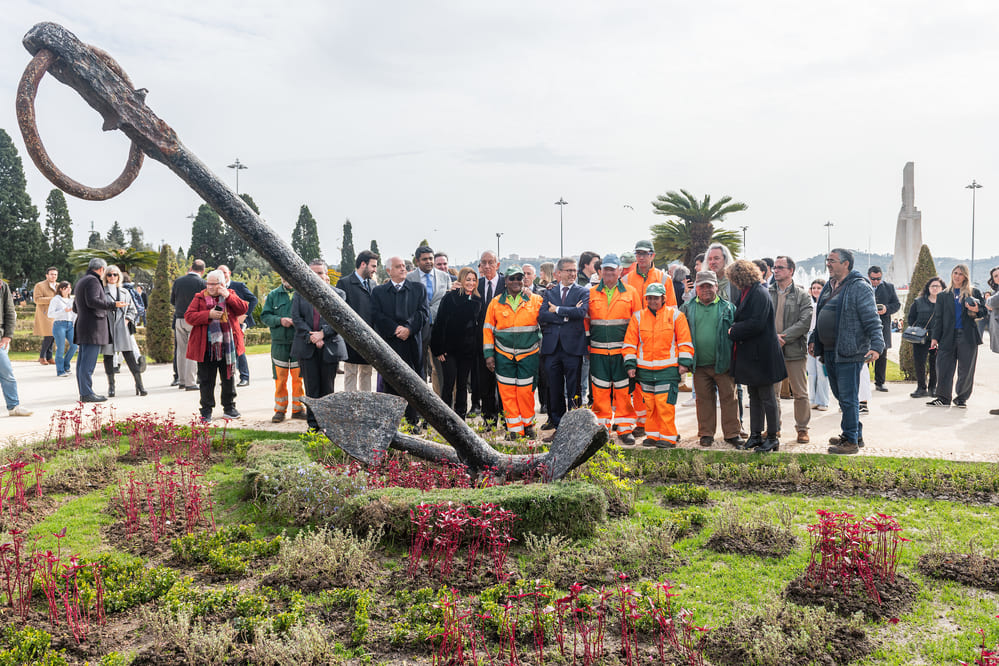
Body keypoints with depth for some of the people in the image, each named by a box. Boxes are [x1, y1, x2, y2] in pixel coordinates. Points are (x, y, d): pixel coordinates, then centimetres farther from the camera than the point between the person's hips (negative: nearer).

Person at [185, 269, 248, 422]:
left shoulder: (230, 296, 6)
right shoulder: (200, 298, 2)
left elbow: (243, 309, -7)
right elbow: (188, 316, -6)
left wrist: (228, 296, -17)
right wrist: (209, 315, -18)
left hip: (227, 347, 2)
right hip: (206, 348, -2)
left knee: (229, 378, 12)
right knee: (206, 380, 2)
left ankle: (229, 407, 26)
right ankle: (206, 411, 12)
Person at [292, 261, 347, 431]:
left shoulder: (337, 294, 4)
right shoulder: (299, 293, 9)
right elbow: (296, 318, 0)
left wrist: (323, 333, -14)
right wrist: (311, 337, -11)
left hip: (330, 346, -1)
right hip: (307, 347, 1)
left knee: (327, 388, 5)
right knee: (311, 387, 2)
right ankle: (313, 423, 8)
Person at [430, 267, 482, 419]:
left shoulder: (478, 300, 8)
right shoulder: (450, 298, -6)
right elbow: (440, 323, -8)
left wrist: (477, 348, 8)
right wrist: (439, 349, -11)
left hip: (468, 349, 4)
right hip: (450, 349, -4)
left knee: (463, 384, 10)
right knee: (448, 383, -5)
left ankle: (461, 417, 17)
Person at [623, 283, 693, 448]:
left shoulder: (675, 315, 3)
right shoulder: (638, 317, 9)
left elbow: (685, 341, 4)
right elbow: (630, 343, 10)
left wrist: (684, 362, -3)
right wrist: (630, 364, 4)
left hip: (668, 369, -3)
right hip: (645, 369, 3)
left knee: (665, 404, -8)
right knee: (649, 404, 8)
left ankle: (668, 437, 1)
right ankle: (653, 435, 19)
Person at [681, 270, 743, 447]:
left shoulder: (728, 307, 4)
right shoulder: (688, 308, 7)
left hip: (723, 363, -1)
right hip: (699, 364, 1)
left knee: (729, 397, 2)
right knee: (703, 399, 8)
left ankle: (732, 433, 11)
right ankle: (706, 433, 19)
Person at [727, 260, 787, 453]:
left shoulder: (760, 294, -17)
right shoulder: (746, 293, 11)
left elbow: (756, 324, -23)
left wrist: (734, 331, -14)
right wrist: (735, 328, 2)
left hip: (761, 354, -9)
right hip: (749, 353, 9)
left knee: (767, 397, 0)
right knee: (754, 397, 15)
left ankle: (772, 437, 9)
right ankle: (755, 435, 23)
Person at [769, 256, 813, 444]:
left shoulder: (803, 296, 0)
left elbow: (805, 322, -9)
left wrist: (783, 338, -17)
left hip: (794, 350, -2)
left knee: (800, 393, 4)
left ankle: (802, 428, 17)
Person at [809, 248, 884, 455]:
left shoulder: (859, 288, -11)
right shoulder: (828, 287, 15)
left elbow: (873, 321, -16)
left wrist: (876, 345, -24)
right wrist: (814, 340, 24)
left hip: (849, 353, -9)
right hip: (829, 352, 9)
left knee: (848, 398, -4)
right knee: (842, 396, 16)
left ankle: (851, 441, 4)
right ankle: (855, 434, 29)